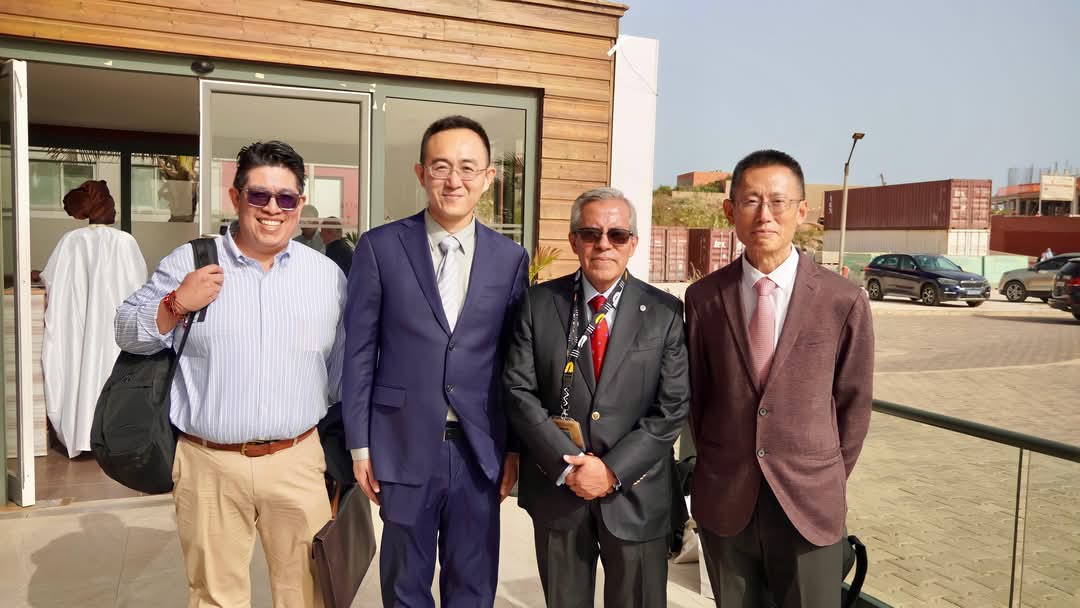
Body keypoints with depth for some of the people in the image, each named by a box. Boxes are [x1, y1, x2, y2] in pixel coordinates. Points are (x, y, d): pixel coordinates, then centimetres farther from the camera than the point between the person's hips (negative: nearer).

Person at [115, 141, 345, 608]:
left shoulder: (327, 274, 4)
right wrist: (176, 304, -15)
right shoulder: (187, 263, -2)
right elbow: (128, 335, 3)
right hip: (209, 464, -1)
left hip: (297, 462, 1)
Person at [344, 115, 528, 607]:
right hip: (405, 445, -1)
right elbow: (358, 351, -2)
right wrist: (360, 443, -2)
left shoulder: (511, 259, 1)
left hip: (479, 448, 2)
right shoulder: (380, 247, -4)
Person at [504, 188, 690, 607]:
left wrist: (614, 471, -14)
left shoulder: (665, 312, -3)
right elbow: (518, 391, -6)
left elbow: (673, 406, -7)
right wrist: (567, 464, -15)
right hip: (555, 488, 1)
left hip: (636, 493, 0)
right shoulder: (538, 304, -2)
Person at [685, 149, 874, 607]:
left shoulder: (844, 302, -7)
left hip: (809, 503, -1)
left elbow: (853, 402, 2)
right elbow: (696, 392, 6)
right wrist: (716, 470, 10)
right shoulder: (703, 298, -4)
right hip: (724, 501, 2)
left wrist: (828, 482, 7)